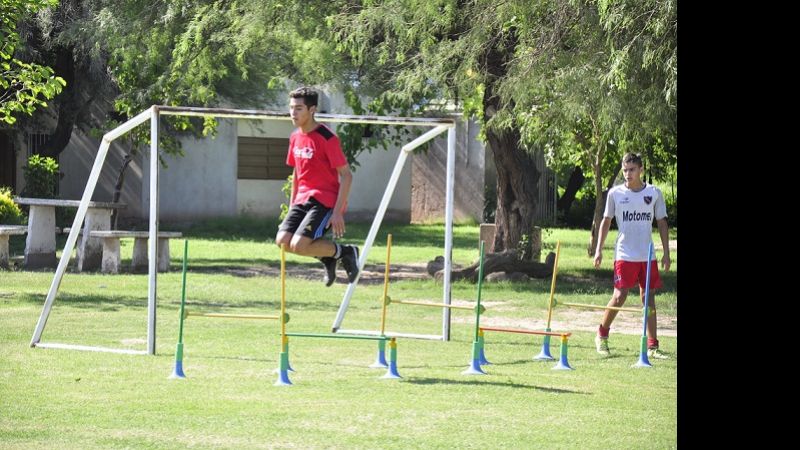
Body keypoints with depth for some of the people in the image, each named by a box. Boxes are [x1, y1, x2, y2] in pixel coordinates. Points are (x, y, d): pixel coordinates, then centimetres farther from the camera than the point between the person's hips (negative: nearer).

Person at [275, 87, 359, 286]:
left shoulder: (327, 138, -15)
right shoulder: (295, 137, 9)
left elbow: (346, 175, -14)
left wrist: (337, 211, -19)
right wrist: (292, 204, 19)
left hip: (325, 200, -8)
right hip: (303, 200, 8)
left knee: (298, 245, -22)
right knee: (283, 240, -10)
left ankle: (345, 252, 1)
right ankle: (327, 258, 12)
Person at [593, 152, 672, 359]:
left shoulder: (654, 193, 3)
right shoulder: (615, 193, 0)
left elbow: (662, 223, 8)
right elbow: (606, 221, 7)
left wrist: (666, 253, 4)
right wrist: (599, 249, 2)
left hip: (648, 255, 2)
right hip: (624, 255, -2)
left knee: (649, 297, 3)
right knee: (619, 297, -8)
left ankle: (652, 346, 6)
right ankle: (602, 335, 14)